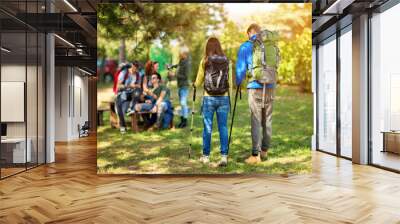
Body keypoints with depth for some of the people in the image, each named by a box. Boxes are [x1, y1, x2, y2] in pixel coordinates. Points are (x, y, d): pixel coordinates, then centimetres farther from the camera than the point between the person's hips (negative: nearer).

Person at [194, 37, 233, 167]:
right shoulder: (227, 61, 1)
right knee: (223, 127, 6)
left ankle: (206, 156, 18)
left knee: (207, 128, 8)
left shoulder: (205, 61, -4)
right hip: (223, 98, 2)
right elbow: (230, 82, 4)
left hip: (209, 98, -1)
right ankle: (224, 156, 4)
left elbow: (198, 82, 4)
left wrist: (195, 85, 26)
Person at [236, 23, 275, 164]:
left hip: (255, 87, -4)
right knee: (267, 120, 12)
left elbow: (241, 68, 0)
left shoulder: (245, 47, -1)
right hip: (270, 87, 4)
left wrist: (238, 84, 16)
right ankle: (264, 151, 22)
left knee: (256, 121, -3)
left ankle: (256, 155, -2)